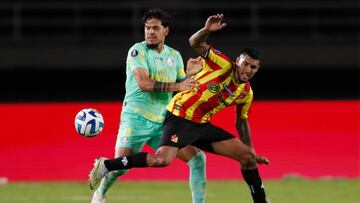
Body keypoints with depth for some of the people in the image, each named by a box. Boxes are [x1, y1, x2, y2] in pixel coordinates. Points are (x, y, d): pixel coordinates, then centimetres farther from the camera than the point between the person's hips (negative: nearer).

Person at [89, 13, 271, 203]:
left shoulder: (246, 93, 6)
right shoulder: (223, 64, -12)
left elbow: (242, 122, 21)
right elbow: (195, 43, -21)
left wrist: (251, 151, 23)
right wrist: (207, 30, -41)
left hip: (202, 124, 7)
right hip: (179, 117, -7)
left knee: (247, 156, 3)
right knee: (161, 160, -29)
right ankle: (105, 165, -17)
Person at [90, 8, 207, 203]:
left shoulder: (174, 55, 11)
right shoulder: (138, 50, -6)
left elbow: (183, 90, 14)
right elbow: (143, 83, -19)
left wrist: (190, 74, -6)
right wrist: (176, 86, -22)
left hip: (164, 121, 5)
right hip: (136, 118, -5)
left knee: (198, 158, -3)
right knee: (121, 165, -17)